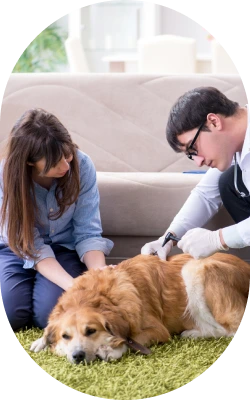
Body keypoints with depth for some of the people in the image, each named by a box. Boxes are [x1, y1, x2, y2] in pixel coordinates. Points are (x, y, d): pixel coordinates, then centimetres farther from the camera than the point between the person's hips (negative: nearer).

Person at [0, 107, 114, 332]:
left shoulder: (82, 165, -22)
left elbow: (88, 234, -16)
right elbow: (32, 247, -23)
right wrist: (75, 286, -38)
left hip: (65, 247, 0)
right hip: (18, 248, 0)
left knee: (49, 314, -25)